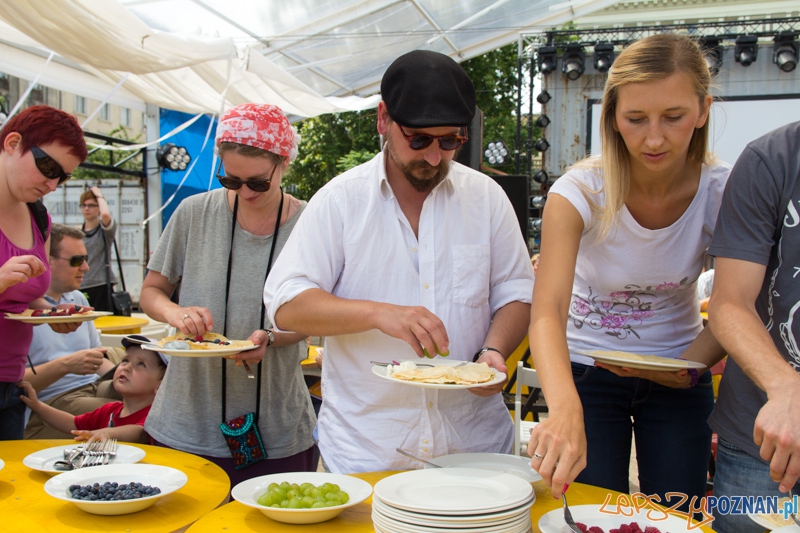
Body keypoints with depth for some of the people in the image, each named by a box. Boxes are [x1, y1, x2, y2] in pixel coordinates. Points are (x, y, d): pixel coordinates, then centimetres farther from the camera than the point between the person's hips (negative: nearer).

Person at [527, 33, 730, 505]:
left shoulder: (722, 192, -16)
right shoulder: (581, 192, -24)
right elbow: (547, 311, -37)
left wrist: (686, 370, -24)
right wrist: (566, 410, -54)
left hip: (680, 376, 2)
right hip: (588, 372, -2)